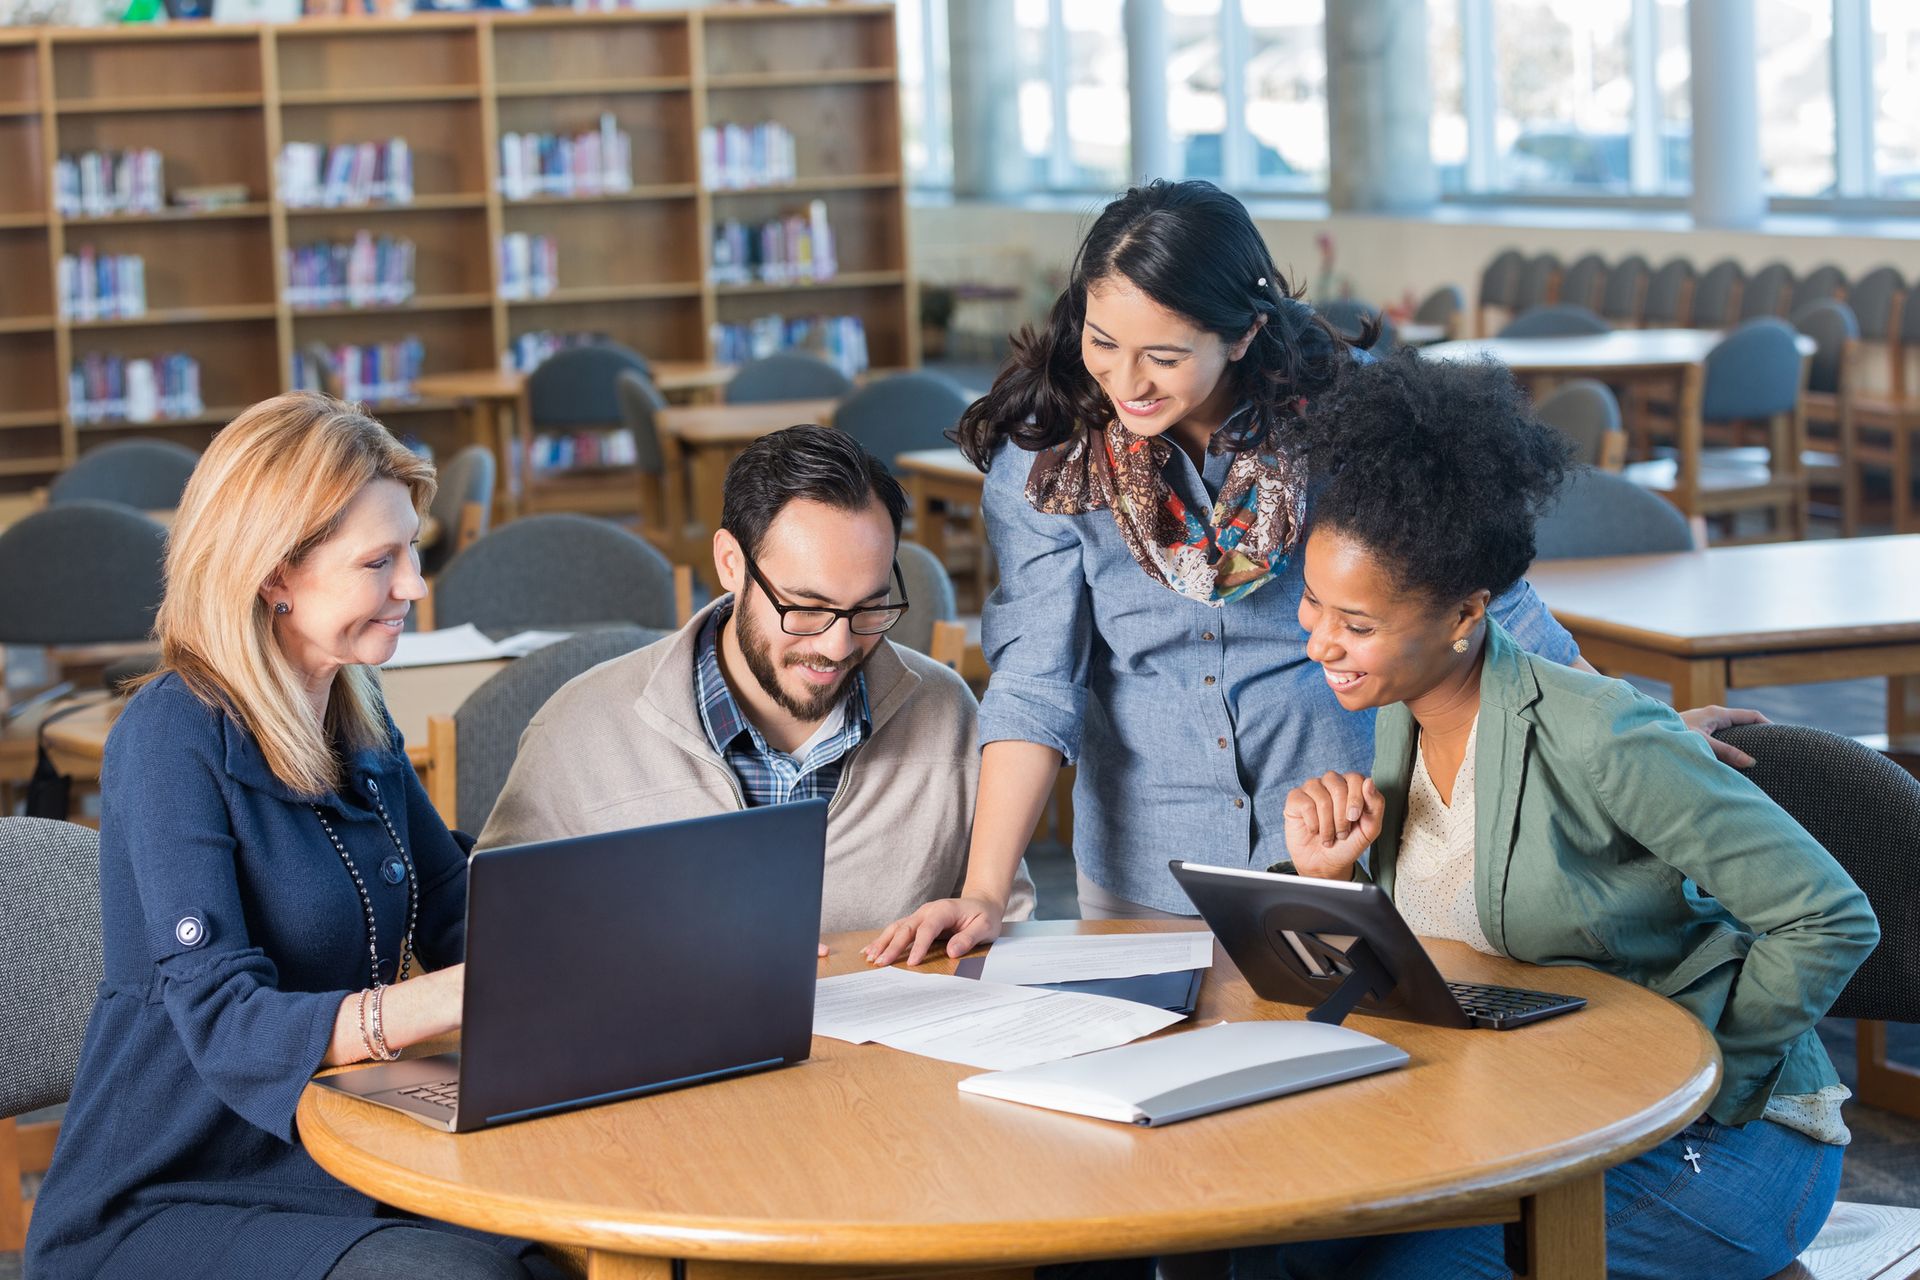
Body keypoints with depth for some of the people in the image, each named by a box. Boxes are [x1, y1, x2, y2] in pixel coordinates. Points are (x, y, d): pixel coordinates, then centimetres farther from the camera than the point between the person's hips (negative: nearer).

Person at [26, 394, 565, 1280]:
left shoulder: (358, 724, 10)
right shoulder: (172, 740, -15)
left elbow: (460, 919, 13)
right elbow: (225, 1023, -25)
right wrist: (447, 998, -40)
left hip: (335, 1170, 7)